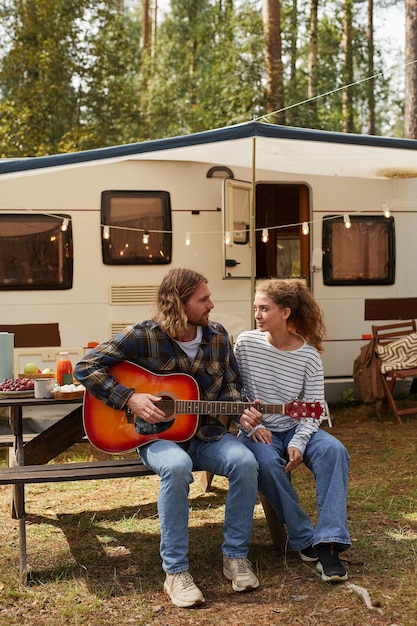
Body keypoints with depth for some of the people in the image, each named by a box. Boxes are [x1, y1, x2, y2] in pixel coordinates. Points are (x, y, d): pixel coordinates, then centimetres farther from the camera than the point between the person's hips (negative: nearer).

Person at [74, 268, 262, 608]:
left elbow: (230, 385, 12)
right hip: (157, 435, -4)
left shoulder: (218, 336, 3)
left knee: (245, 462, -27)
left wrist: (241, 411, -10)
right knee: (177, 467, -38)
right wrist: (130, 398, -18)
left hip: (206, 433, 4)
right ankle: (176, 571, -25)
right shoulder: (144, 336, -11)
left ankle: (236, 556, -8)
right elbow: (86, 367, -10)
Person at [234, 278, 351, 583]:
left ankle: (328, 543, -28)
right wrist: (251, 426, -13)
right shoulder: (246, 343, -5)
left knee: (334, 451, -29)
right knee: (267, 462, -35)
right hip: (258, 430, -1)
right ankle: (305, 539, -18)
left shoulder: (309, 355, -5)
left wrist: (298, 444, -21)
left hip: (296, 429, 1)